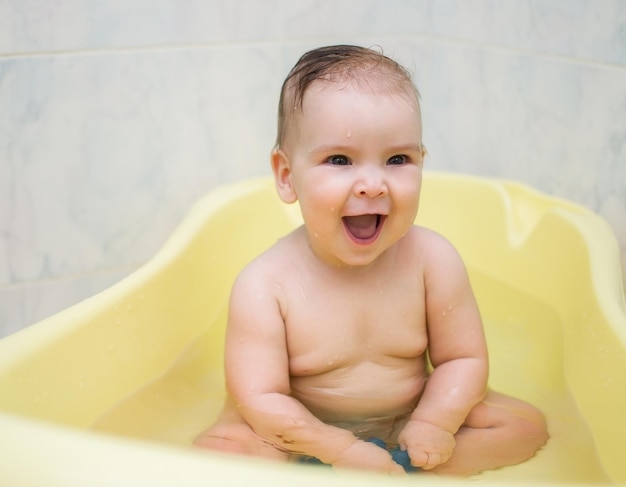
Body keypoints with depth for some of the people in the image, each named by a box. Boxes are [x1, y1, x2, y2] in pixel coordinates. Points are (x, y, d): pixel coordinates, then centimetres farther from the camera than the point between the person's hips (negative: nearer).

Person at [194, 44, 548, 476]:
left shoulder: (433, 260, -16)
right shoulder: (264, 286, -23)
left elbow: (464, 358, -8)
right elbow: (260, 398, -22)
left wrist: (434, 424, -23)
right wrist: (342, 450, -27)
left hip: (408, 421, 3)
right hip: (311, 434, -2)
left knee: (527, 425, -9)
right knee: (214, 449, -26)